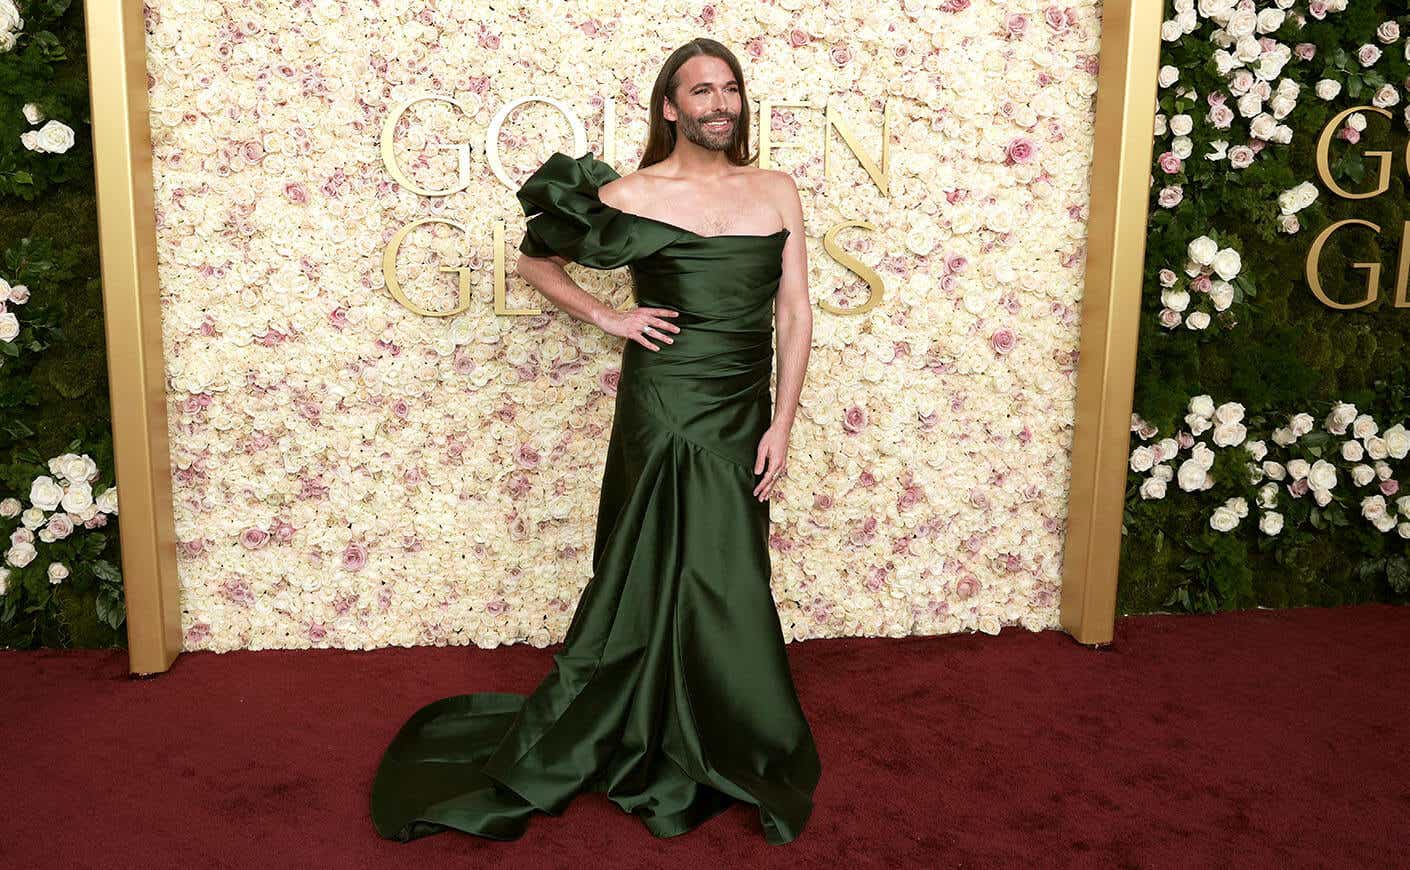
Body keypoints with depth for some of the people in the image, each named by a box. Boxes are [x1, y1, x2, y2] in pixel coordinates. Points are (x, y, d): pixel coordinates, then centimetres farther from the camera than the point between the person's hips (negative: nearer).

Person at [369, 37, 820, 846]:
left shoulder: (777, 190, 5)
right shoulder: (633, 194, -3)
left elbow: (796, 314, 3)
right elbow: (536, 259, 10)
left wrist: (782, 425, -2)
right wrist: (607, 315, -3)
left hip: (742, 414, 4)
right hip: (665, 409, -3)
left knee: (728, 582, 11)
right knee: (666, 579, 4)